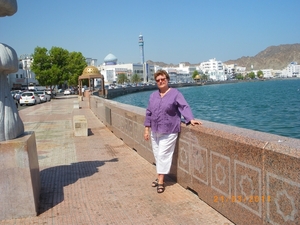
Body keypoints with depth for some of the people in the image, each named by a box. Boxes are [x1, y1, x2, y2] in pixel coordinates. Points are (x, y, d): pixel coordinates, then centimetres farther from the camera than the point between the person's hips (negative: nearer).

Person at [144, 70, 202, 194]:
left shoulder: (175, 93, -6)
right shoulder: (153, 95, 10)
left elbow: (184, 107, -16)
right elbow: (148, 113, 12)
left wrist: (191, 119, -31)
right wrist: (147, 129, 9)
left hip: (168, 131, -6)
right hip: (155, 131, 6)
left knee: (163, 155, -5)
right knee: (157, 155, 11)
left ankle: (161, 181, 1)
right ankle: (160, 177, 24)